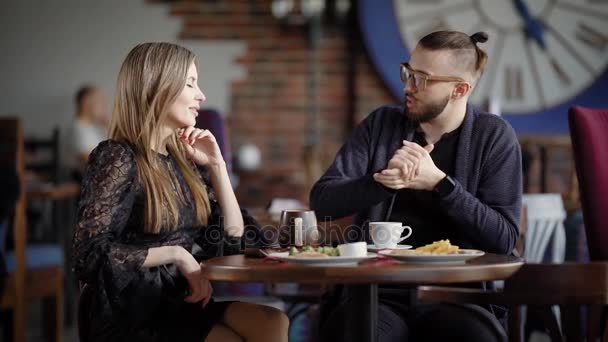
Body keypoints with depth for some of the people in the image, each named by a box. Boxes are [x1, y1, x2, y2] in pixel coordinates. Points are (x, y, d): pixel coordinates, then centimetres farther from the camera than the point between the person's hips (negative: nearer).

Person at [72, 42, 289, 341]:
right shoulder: (118, 158, -9)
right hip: (132, 311, -6)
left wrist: (216, 165, 5)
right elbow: (90, 257, -19)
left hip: (183, 300, 7)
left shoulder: (178, 159, 12)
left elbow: (233, 238, 14)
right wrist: (175, 253, -17)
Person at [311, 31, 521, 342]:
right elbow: (322, 200, 2)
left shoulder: (494, 136, 4)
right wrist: (380, 181, -16)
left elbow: (503, 239, -4)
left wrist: (438, 183, -15)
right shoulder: (381, 124, 10)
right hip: (376, 289, 1)